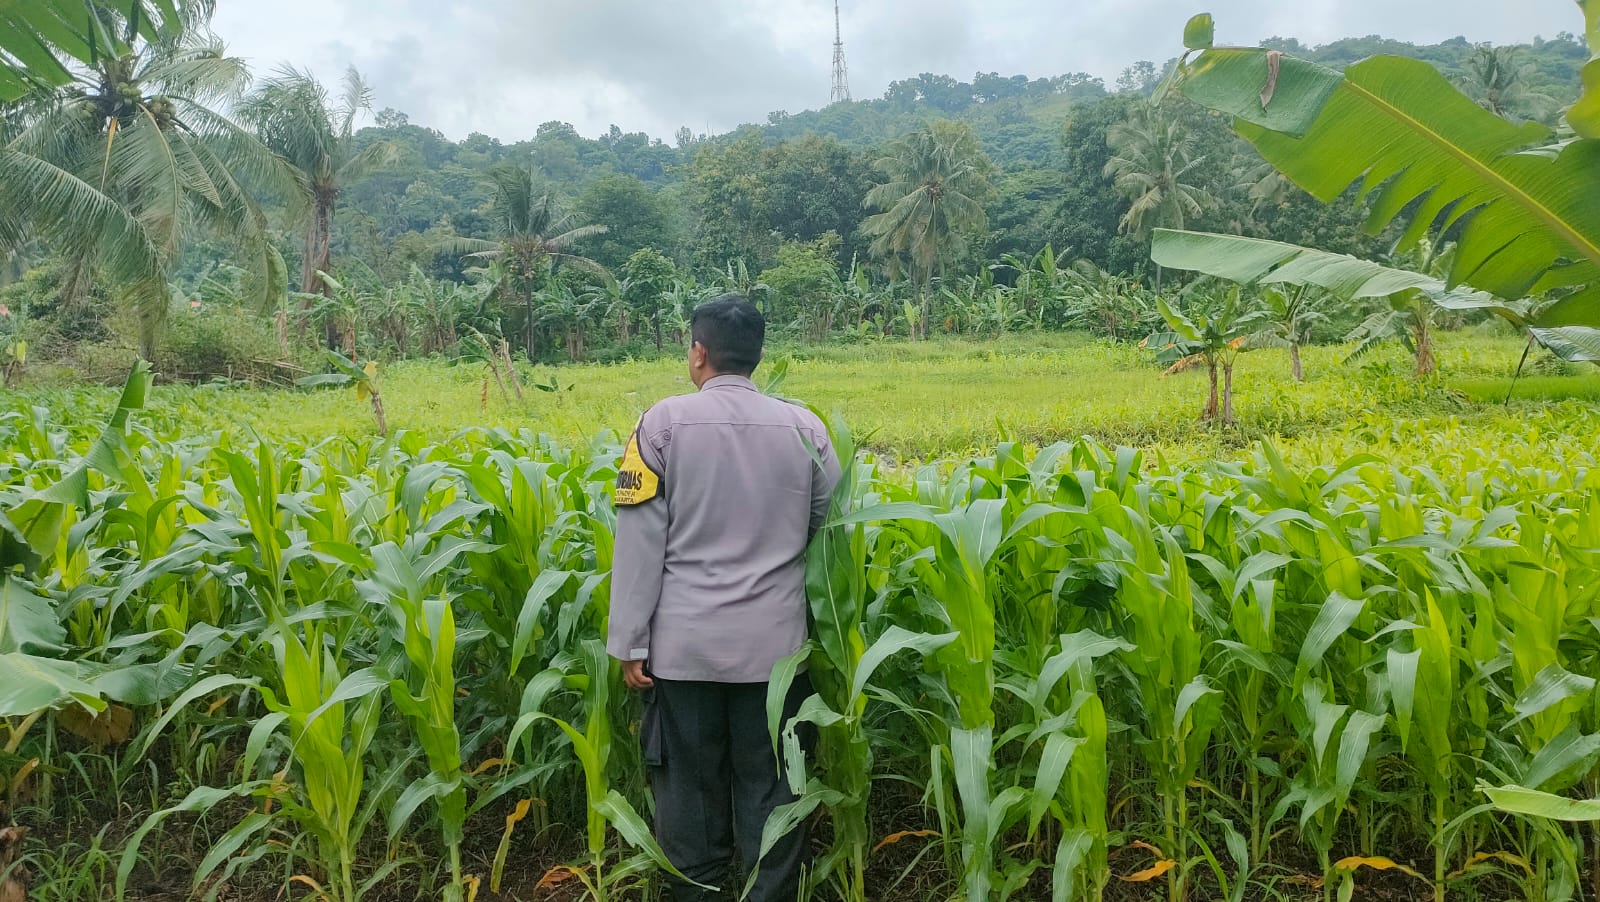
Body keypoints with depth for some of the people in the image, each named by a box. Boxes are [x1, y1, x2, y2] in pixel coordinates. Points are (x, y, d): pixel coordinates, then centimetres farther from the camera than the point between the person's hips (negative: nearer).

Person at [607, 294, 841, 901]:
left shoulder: (664, 422, -5)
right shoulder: (804, 427, 1)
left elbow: (639, 539, -6)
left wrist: (629, 642, -1)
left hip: (683, 643, -1)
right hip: (774, 642, 2)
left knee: (688, 785, 13)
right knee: (769, 788, 11)